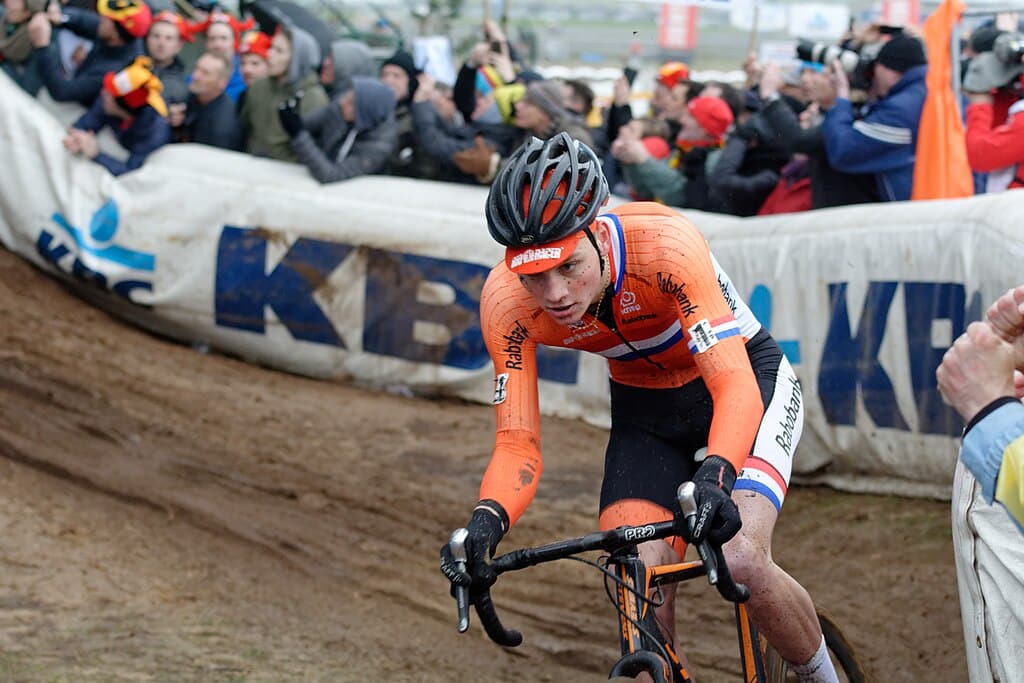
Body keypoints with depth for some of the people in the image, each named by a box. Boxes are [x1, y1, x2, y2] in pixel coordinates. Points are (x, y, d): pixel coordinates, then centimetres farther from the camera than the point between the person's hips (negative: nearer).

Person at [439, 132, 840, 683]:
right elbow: (517, 446, -22)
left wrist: (714, 477, -59)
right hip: (645, 412, 4)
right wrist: (485, 524, -43)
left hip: (744, 380, -4)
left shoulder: (662, 243, -36)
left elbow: (735, 387, -41)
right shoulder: (506, 302, -25)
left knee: (740, 561, -25)